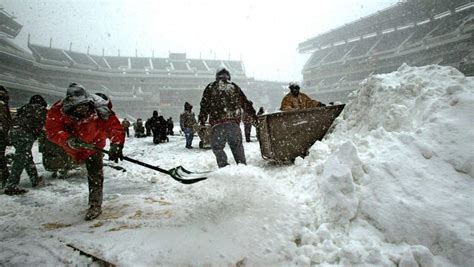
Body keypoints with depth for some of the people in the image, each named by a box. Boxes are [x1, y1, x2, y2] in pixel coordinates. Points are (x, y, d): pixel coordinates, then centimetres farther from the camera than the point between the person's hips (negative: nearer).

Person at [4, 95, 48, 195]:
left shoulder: (24, 108, 27)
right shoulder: (41, 109, 8)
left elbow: (17, 119, 22)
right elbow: (39, 124, -2)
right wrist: (35, 136, 5)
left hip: (13, 131, 8)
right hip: (26, 134, -7)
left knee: (28, 157, 16)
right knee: (21, 160, -8)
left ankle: (35, 180, 25)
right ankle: (11, 186, -11)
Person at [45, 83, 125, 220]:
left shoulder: (100, 111, -33)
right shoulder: (58, 110, -29)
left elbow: (115, 127, -34)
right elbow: (53, 130, -30)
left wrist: (116, 145, -51)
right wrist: (68, 139, -49)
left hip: (93, 144, -2)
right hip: (71, 145, 3)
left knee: (95, 174, -7)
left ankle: (95, 205, 7)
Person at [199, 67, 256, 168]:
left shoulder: (210, 87, 12)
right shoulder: (235, 87, 19)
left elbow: (204, 105, 9)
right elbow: (245, 103, 22)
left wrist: (202, 121, 12)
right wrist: (253, 115, 31)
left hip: (218, 123, -3)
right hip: (234, 122, 3)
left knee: (217, 146, 7)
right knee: (237, 145, 17)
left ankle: (224, 167, -6)